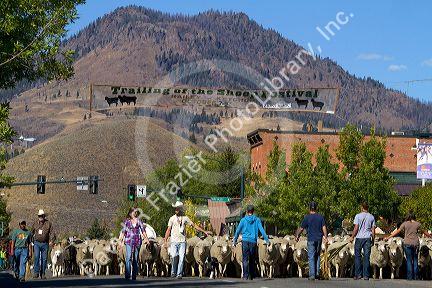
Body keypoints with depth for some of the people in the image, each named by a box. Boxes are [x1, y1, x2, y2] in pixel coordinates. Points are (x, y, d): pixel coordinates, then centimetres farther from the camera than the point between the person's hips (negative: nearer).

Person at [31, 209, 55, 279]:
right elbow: (31, 233, 19)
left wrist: (51, 241, -16)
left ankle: (42, 274, 12)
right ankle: (36, 272, -16)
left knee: (44, 259, 3)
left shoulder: (48, 223, 3)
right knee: (37, 257, -16)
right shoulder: (35, 224, 8)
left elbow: (52, 233, 0)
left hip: (45, 244, 0)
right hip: (37, 243, 0)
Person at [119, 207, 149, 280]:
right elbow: (123, 231, 5)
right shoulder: (127, 221, 4)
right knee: (129, 257, -13)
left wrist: (146, 238, 5)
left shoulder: (138, 220, 9)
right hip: (129, 241, -3)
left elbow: (143, 229, 11)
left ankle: (134, 276, 11)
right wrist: (121, 239, -1)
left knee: (136, 258, 5)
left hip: (137, 241, 3)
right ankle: (127, 275, -16)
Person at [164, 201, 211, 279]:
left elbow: (194, 225, 13)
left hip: (182, 241, 1)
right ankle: (173, 272, 8)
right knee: (173, 257, -9)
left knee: (181, 258, -4)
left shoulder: (185, 218, 8)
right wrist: (165, 240, -3)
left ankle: (179, 274, 1)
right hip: (174, 241, -1)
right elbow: (168, 230, 7)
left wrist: (204, 231, 12)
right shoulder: (172, 218, 7)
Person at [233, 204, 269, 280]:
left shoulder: (243, 220, 3)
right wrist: (266, 239, 4)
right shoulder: (257, 220, 4)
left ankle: (245, 275, -14)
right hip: (253, 241, 1)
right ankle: (251, 276, 17)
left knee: (245, 259, -2)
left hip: (245, 241, -1)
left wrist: (234, 240, 16)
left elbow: (238, 231, 6)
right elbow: (262, 230, 0)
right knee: (252, 260, 12)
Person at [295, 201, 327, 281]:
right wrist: (325, 237, 2)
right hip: (319, 239, 4)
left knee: (311, 257, -1)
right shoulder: (320, 217, 4)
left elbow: (301, 229, -1)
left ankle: (312, 275, -5)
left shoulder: (307, 217, -6)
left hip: (311, 239, -3)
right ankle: (317, 273, 15)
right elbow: (324, 227, -1)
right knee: (317, 256, 15)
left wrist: (297, 236, 12)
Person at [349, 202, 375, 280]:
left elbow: (356, 228, -8)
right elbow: (373, 230, 6)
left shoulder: (358, 216, -4)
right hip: (368, 238, 3)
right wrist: (373, 239, 13)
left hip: (359, 238, -3)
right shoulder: (371, 217, 6)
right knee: (366, 257, 4)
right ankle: (366, 275, 2)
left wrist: (352, 237, 2)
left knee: (357, 256, 5)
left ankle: (358, 274, 2)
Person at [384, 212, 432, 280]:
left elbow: (397, 231, 1)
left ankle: (410, 276, -1)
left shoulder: (405, 224, -1)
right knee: (415, 260, 9)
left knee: (409, 260, 3)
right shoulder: (418, 224, 2)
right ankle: (415, 276, 9)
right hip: (416, 244, 1)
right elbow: (424, 232, 13)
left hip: (407, 243, -1)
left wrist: (388, 237, 8)